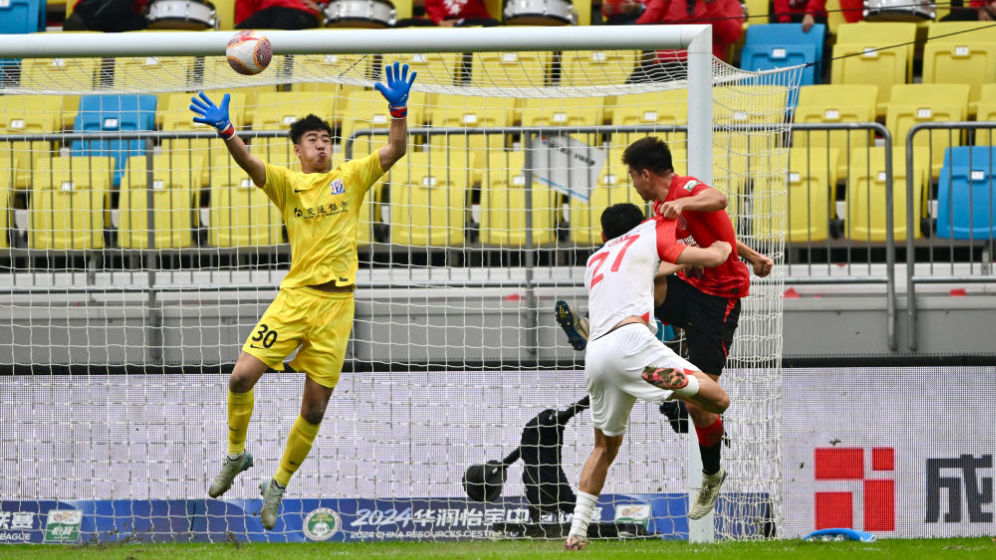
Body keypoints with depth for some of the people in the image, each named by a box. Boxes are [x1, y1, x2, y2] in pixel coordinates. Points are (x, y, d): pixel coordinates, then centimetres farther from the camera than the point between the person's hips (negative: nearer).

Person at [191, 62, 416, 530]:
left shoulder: (351, 178, 8)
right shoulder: (287, 183, 4)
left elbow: (395, 150, -1)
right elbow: (249, 163, -14)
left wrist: (398, 111, -19)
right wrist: (226, 131, -33)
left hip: (336, 303, 1)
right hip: (295, 296, -1)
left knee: (314, 408, 2)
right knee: (242, 376, -14)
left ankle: (278, 486, 20)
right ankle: (236, 455, 13)